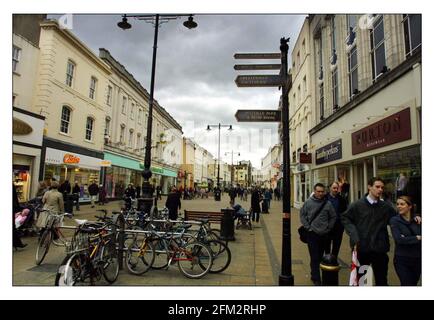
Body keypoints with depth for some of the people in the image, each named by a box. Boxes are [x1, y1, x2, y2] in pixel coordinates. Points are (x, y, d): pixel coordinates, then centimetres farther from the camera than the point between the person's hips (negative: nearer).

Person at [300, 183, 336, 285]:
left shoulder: (328, 204, -1)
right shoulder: (308, 202, -5)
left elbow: (333, 217, 9)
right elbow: (302, 215, 1)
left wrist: (328, 228, 3)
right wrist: (308, 227, -5)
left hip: (324, 234, 3)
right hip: (312, 234, -2)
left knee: (319, 257, 14)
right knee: (314, 258, -1)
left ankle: (314, 275, 32)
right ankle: (316, 279, 8)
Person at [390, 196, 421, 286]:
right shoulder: (394, 220, -9)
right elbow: (399, 239, -17)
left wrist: (407, 238, -17)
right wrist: (417, 238, -11)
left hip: (417, 259, 4)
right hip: (402, 260, -3)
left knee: (414, 283, 17)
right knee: (407, 284, -2)